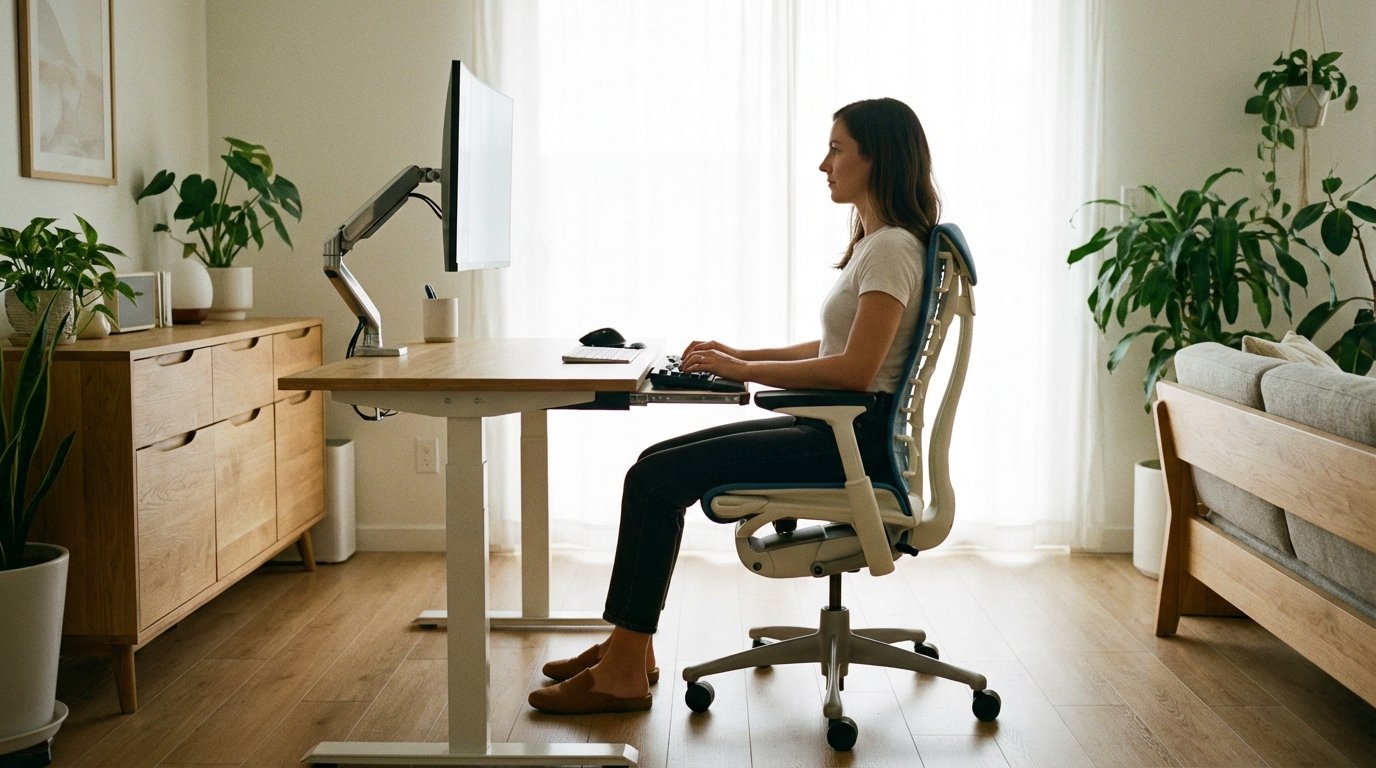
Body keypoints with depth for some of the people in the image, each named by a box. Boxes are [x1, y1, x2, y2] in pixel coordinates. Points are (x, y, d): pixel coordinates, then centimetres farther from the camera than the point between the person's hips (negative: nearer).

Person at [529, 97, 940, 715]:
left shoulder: (892, 249, -13)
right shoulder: (874, 244, 19)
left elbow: (855, 369, -23)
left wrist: (743, 370, -18)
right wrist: (739, 353, 11)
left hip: (855, 438, -10)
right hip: (834, 427, 10)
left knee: (657, 478, -16)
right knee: (657, 465, 3)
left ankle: (623, 674, -10)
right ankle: (629, 647, 6)